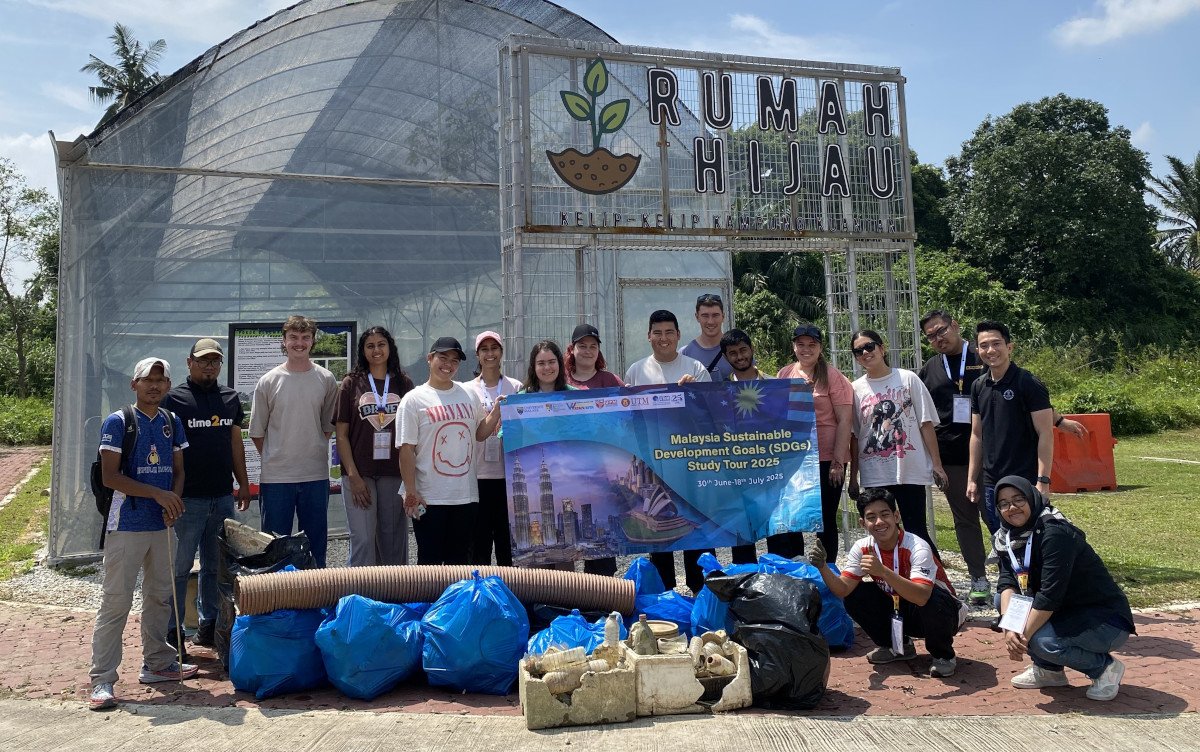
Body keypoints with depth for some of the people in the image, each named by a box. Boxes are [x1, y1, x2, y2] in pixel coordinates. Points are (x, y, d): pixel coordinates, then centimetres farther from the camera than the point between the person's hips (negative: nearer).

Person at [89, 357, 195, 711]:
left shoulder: (172, 423, 8)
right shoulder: (118, 422, -8)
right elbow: (110, 476, -14)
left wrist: (174, 501, -8)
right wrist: (156, 493, -20)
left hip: (162, 524, 6)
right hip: (127, 526, -6)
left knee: (160, 597, 15)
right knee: (116, 602, -4)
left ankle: (157, 663, 28)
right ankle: (102, 680, 2)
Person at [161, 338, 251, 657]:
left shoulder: (230, 398, 12)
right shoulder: (174, 399, -4)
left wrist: (243, 484, 15)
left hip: (223, 497, 5)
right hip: (188, 498, -5)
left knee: (216, 565, 13)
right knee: (180, 566, 2)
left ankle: (208, 625, 24)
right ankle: (171, 631, 11)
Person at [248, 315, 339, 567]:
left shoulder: (326, 380, 3)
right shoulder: (268, 381, -1)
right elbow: (257, 432, 5)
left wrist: (313, 451, 6)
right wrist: (274, 458, 6)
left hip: (315, 475, 1)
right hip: (276, 477, -1)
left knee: (316, 544, 11)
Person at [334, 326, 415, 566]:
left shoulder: (403, 384, 8)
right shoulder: (351, 383, 4)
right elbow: (341, 434, 2)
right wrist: (353, 476, -7)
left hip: (395, 474, 2)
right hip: (360, 474, -1)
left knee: (393, 541, 8)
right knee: (363, 540, -3)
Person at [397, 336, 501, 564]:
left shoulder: (469, 395, 9)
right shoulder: (414, 400, -4)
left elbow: (480, 433, 16)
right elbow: (406, 450, -7)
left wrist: (496, 410, 1)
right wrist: (410, 492, -11)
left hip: (466, 496, 4)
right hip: (429, 499, -4)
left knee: (460, 562, 14)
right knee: (430, 562, 5)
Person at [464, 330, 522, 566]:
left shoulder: (516, 388, 8)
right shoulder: (467, 390, 7)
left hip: (509, 473, 0)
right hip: (478, 474, 0)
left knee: (508, 538, 5)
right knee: (479, 536, 3)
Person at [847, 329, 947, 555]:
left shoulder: (908, 379, 2)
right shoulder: (856, 389, 6)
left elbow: (925, 424, 1)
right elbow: (854, 436, 8)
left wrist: (936, 464, -3)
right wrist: (853, 477, 7)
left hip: (910, 471, -2)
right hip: (875, 476, 2)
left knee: (917, 531, 1)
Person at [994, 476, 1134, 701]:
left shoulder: (1055, 533, -24)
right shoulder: (1009, 538, 1)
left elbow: (1049, 595, -28)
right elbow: (1007, 583, -6)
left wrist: (1023, 636, -23)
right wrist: (1009, 628, -22)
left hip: (1107, 621, -8)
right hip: (1067, 613, 8)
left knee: (1044, 641, -30)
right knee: (1003, 601, -4)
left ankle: (1106, 667, -1)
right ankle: (1049, 671, 8)